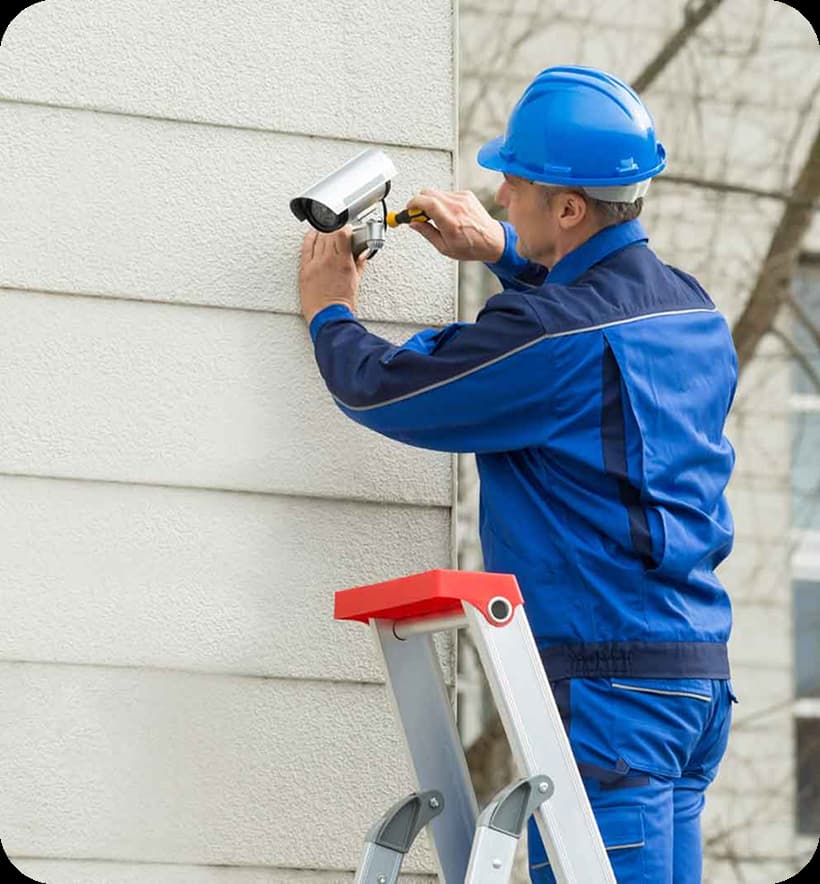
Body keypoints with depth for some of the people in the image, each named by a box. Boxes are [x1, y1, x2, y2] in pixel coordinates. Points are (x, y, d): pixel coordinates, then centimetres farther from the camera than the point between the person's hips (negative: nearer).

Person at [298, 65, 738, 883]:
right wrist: (503, 251, 28)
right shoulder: (693, 308, 9)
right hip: (699, 671, 9)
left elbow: (382, 390, -5)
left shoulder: (550, 335, -17)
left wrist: (329, 311, 15)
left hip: (607, 685, -9)